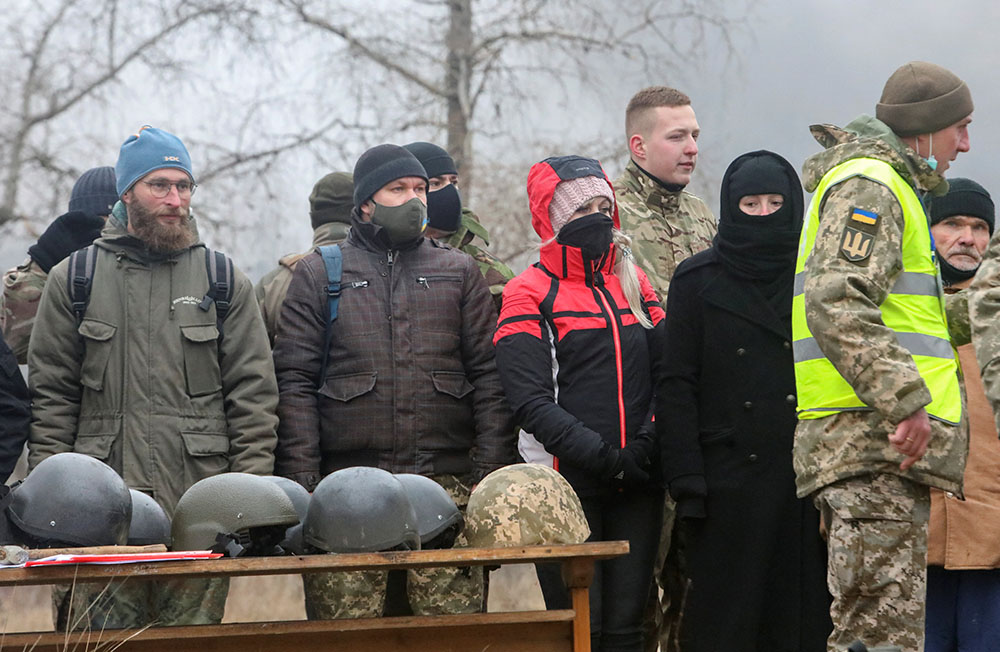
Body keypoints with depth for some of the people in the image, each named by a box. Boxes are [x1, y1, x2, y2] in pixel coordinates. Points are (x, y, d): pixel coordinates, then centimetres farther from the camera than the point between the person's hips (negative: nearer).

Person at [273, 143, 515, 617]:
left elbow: (489, 376, 11)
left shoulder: (459, 272, 16)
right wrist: (301, 484, -4)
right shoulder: (318, 275, 11)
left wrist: (493, 472, 1)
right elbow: (294, 383, 6)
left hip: (446, 484, 1)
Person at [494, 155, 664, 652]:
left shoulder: (633, 283, 14)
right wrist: (604, 458, -20)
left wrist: (647, 444, -9)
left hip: (638, 482, 5)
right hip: (567, 484, -5)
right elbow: (532, 402, -11)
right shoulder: (528, 295, -2)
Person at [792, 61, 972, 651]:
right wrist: (904, 399, -26)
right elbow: (836, 305, -22)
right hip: (874, 445, -11)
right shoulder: (868, 185, -8)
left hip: (888, 448, 11)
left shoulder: (886, 186, 26)